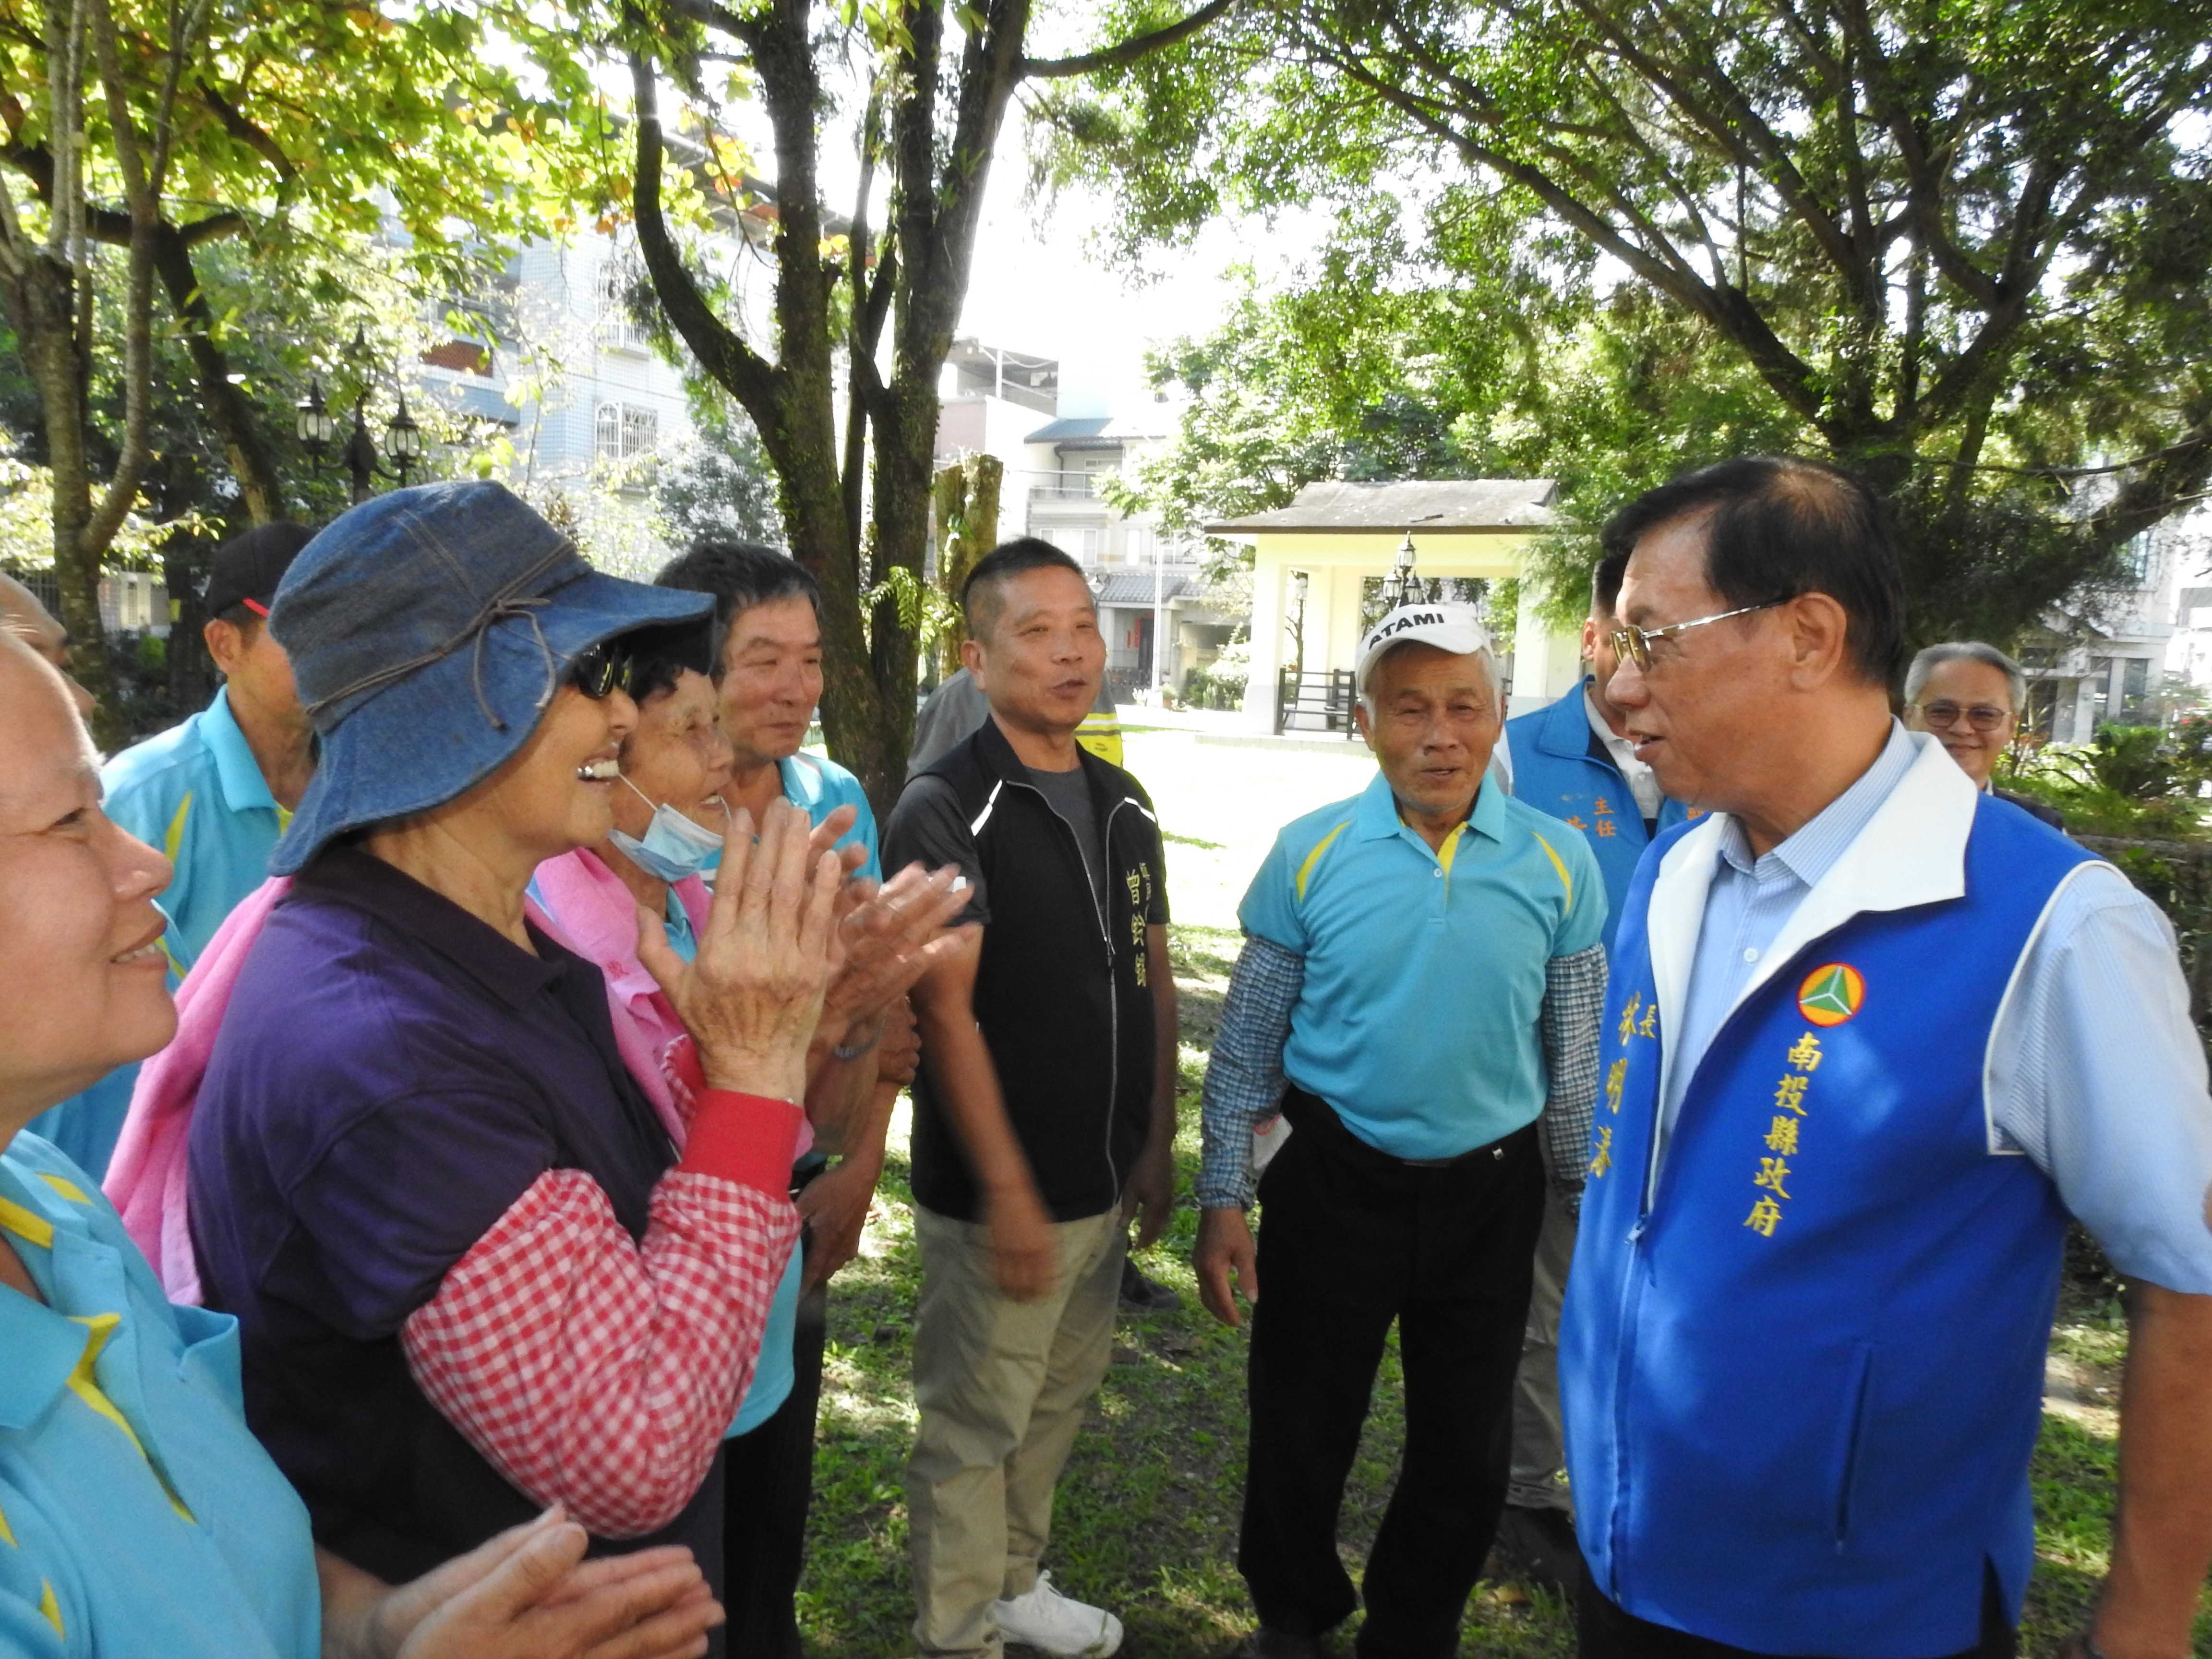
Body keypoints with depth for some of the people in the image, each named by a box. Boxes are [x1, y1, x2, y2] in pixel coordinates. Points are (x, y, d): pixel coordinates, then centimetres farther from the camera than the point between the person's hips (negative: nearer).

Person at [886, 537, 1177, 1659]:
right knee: (973, 1429, 8)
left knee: (1057, 1404, 21)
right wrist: (1007, 1191, -19)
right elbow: (945, 1015, -18)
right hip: (999, 1194, -7)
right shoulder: (945, 811, -14)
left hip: (1106, 1184, 7)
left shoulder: (1124, 805, 7)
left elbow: (1154, 979, 11)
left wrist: (1158, 1145, 8)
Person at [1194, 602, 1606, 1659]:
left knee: (1466, 1452, 18)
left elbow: (1578, 1059, 3)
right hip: (1334, 1180, -1)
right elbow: (1246, 1046, -3)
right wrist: (1222, 1197, -4)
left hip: (1490, 1193, 1)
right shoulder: (1310, 854, -9)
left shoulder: (1558, 864, -6)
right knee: (1300, 1431, 15)